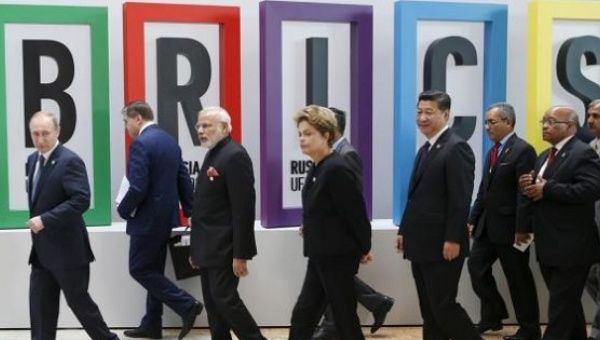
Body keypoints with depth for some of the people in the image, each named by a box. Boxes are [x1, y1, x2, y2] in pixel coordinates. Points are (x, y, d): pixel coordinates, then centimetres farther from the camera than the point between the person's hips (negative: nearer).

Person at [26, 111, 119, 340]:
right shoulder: (33, 160, 11)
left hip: (67, 249, -7)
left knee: (79, 302, 4)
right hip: (42, 250, 8)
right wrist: (36, 221, 7)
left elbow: (81, 200, -25)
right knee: (40, 306, 9)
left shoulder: (69, 161, -16)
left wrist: (45, 220, -25)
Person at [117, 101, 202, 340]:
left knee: (139, 270, 2)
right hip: (165, 216, 9)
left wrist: (123, 210, -6)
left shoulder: (141, 143, -17)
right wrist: (189, 212, 15)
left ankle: (187, 305, -3)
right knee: (154, 269, 15)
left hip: (148, 219, -9)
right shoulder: (169, 140, 10)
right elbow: (184, 179, 11)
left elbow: (138, 188, -23)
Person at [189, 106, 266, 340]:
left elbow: (243, 209, -20)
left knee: (225, 299, -7)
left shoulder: (235, 156, -14)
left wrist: (240, 254, -22)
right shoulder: (212, 155, 14)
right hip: (209, 247, 9)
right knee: (212, 302, 11)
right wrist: (195, 248, 17)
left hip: (224, 248, -9)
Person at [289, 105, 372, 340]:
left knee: (345, 319, 2)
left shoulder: (336, 168, -20)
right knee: (303, 314, 12)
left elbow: (356, 212, -17)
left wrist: (363, 249, -8)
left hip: (338, 256, -9)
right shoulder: (318, 168, 9)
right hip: (321, 255, 9)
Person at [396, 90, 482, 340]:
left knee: (443, 307, -4)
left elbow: (461, 200, -18)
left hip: (442, 245, -9)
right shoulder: (425, 149, 15)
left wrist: (453, 240, -21)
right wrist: (404, 231, 14)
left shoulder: (456, 148, -12)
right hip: (421, 245, 9)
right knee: (429, 310, 12)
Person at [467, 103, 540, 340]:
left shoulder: (523, 150, -13)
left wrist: (522, 229, -22)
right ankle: (493, 315, 26)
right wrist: (473, 220, 11)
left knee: (518, 278, 2)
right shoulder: (493, 152, 13)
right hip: (488, 225, 8)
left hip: (509, 227, -8)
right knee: (476, 267, 10)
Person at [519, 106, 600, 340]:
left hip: (571, 247, -9)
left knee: (561, 308, -3)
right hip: (548, 247, 9)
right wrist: (528, 186, -3)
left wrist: (547, 188, -23)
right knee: (567, 304, 19)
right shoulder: (544, 157, 16)